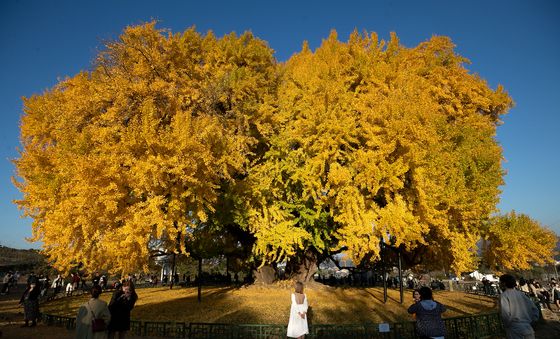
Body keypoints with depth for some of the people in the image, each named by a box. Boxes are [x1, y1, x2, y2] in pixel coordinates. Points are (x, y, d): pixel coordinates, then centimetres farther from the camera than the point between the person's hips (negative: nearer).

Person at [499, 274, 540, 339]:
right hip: (528, 330, 6)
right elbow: (535, 309, 14)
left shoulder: (504, 295, -8)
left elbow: (505, 314, -20)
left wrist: (507, 325, -3)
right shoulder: (521, 293, 12)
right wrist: (528, 321, 16)